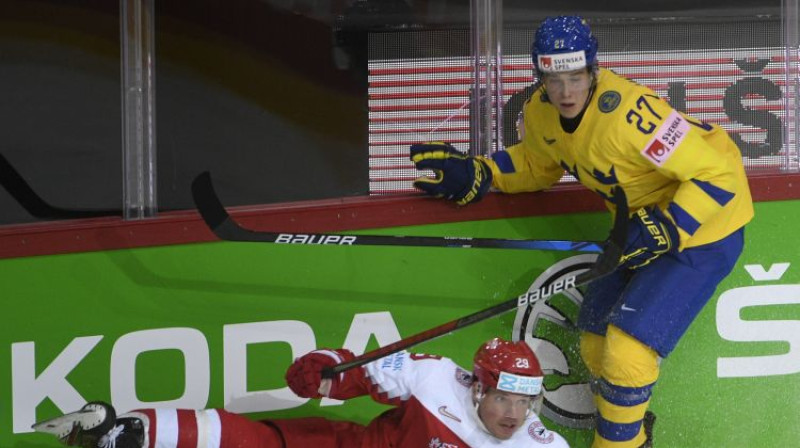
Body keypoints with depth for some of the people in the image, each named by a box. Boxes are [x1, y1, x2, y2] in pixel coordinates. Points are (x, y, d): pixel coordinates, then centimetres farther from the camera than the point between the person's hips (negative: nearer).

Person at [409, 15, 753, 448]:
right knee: (596, 344, 13)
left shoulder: (628, 115, -35)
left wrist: (662, 232, -32)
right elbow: (537, 165, 12)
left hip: (702, 229, -8)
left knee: (626, 349, -16)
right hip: (641, 221, 8)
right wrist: (475, 174, -3)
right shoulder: (542, 112, -10)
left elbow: (719, 176, -31)